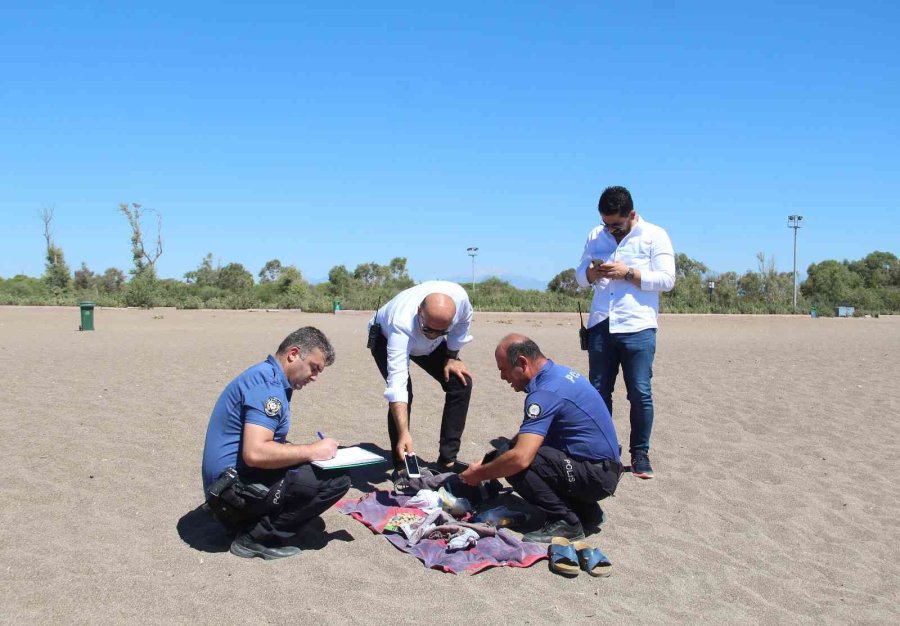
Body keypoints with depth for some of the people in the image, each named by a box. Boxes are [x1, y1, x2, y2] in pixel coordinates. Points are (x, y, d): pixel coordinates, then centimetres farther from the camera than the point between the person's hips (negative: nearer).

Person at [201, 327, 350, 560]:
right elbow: (255, 453, -30)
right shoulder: (267, 384, -19)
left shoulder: (267, 377, 14)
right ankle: (258, 538, -8)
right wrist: (311, 451, -19)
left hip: (230, 483, 10)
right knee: (336, 479, -17)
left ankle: (257, 522, 9)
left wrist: (307, 450, 4)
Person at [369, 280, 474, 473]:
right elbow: (397, 384, -49)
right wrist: (404, 434, -54)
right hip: (385, 337, -4)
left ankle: (448, 460, -1)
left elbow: (463, 322, -10)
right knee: (403, 392, -26)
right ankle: (401, 466, -9)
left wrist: (452, 357, -8)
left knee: (461, 383, -10)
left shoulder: (460, 297, -37)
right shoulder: (401, 326, -46)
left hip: (428, 346, 4)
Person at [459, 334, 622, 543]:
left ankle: (566, 522, -8)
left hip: (596, 476, -10)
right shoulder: (558, 372, 8)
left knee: (514, 464, -22)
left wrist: (479, 474, -14)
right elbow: (530, 434, 19)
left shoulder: (547, 392, -23)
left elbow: (520, 458, -31)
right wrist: (492, 457, 12)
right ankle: (586, 511, 17)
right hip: (604, 470, 10)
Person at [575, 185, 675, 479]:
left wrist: (629, 273, -16)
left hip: (637, 327, -4)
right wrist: (591, 273, -8)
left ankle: (640, 454, 11)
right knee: (598, 391, 8)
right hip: (600, 325, 4)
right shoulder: (595, 236, 13)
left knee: (640, 393, -2)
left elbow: (667, 279, -7)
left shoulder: (655, 235, 0)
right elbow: (580, 275, 15)